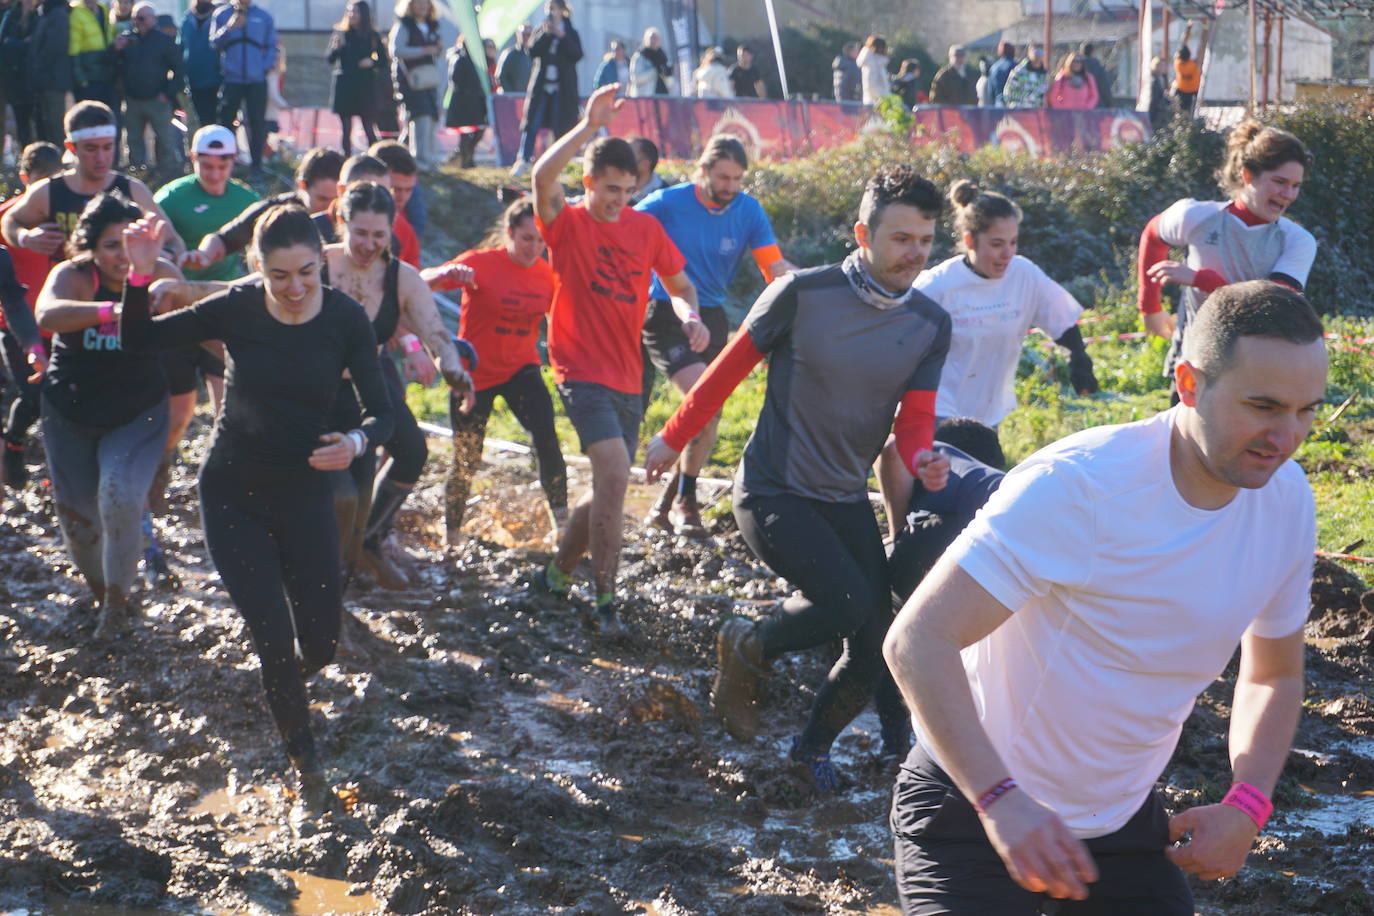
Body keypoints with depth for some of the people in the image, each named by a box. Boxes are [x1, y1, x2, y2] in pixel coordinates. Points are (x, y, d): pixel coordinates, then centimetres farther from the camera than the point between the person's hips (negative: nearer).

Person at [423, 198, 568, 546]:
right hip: (475, 373, -3)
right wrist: (450, 272, -47)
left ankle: (560, 521, -16)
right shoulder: (481, 263, -15)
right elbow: (423, 282, -25)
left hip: (521, 369, 3)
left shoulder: (545, 273, -2)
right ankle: (451, 534, 26)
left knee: (545, 435, -22)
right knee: (467, 460, 4)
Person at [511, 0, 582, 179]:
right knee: (532, 124, -6)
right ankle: (524, 162, -5)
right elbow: (533, 52, -6)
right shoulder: (540, 31, 10)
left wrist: (562, 36, -14)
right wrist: (546, 34, -13)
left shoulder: (571, 33, 6)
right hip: (541, 85, 1)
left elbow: (577, 55, -10)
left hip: (562, 88, -1)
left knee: (561, 127, -1)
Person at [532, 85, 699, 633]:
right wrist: (589, 127, -32)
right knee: (614, 474, -21)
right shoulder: (567, 224, -5)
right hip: (582, 374, -6)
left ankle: (559, 572, 34)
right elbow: (542, 177, -25)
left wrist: (689, 316, -5)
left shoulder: (646, 228, 8)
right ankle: (604, 600, -15)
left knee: (609, 487, 13)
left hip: (629, 377, 6)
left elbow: (679, 284, 17)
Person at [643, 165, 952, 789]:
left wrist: (922, 460, -24)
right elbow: (731, 367, -4)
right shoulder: (802, 294, -15)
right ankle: (748, 647, 6)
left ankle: (813, 745, 32)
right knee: (849, 604, -24)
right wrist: (673, 438, 5)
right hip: (773, 494, -5)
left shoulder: (930, 326, -1)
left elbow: (915, 419, 0)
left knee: (875, 649, 3)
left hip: (846, 499, 5)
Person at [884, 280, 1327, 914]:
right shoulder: (1074, 486, -27)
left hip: (1125, 817, 6)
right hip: (976, 799, -6)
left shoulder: (1288, 502, -6)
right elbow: (916, 643, -29)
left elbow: (1273, 676, 10)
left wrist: (1247, 804, -7)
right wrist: (1000, 800, -39)